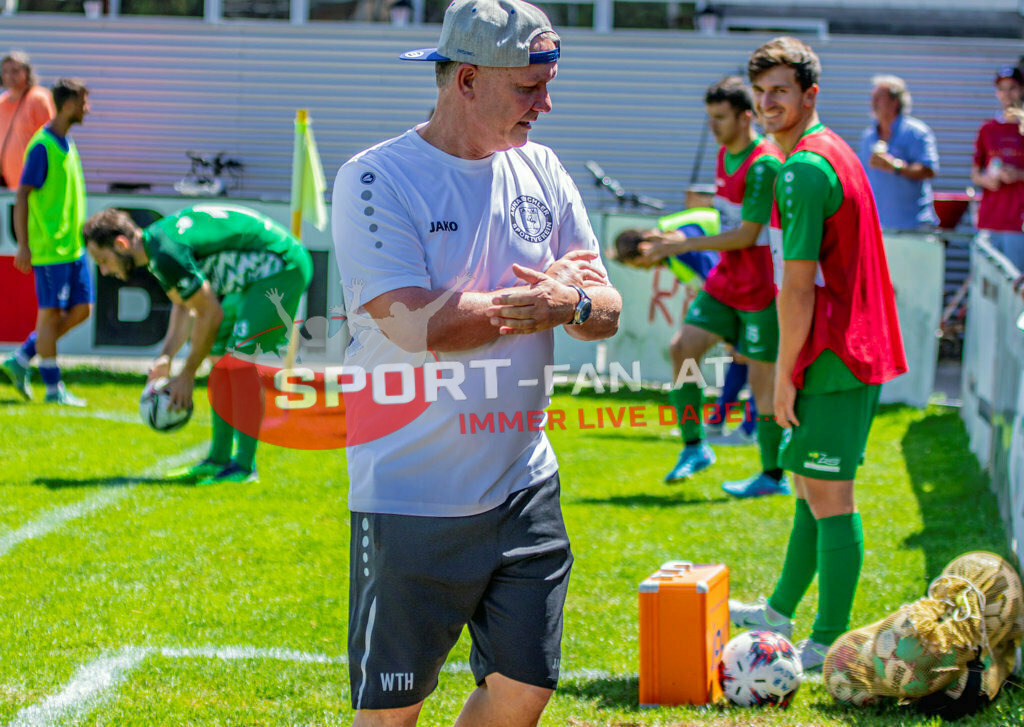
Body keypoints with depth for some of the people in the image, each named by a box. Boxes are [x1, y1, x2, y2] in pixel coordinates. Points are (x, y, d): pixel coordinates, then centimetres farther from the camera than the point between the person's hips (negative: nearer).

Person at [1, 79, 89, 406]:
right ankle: (53, 389, 4)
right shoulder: (42, 146, -13)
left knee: (81, 309, 8)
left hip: (73, 246, 9)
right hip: (49, 248, -9)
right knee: (51, 313, -2)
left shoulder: (67, 145, 14)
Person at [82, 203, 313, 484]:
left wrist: (187, 375, -10)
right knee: (222, 357, 11)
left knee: (241, 359, -15)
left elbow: (211, 314, -19)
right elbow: (185, 306, 15)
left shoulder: (166, 254, -25)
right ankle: (219, 459, 16)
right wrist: (166, 356, 4)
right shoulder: (156, 241, 5)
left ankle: (245, 466, -12)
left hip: (280, 268, -11)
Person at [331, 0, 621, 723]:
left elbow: (608, 312, 8)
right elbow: (418, 324, -22)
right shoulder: (376, 178, -11)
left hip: (524, 487, 6)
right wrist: (550, 294, -11)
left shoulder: (542, 172, 8)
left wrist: (573, 301, -17)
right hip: (410, 495, -6)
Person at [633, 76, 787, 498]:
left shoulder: (764, 165, -20)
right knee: (683, 347, -2)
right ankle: (694, 447, 8)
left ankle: (773, 476, 10)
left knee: (762, 377, -1)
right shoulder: (724, 156, 8)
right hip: (727, 280, 8)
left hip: (761, 286, -8)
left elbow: (746, 235, -21)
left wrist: (685, 244, -17)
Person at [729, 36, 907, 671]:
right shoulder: (835, 153, 16)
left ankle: (829, 645, -2)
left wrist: (784, 375, -12)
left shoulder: (805, 168, -17)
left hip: (832, 358, -10)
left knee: (829, 497, -6)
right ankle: (780, 611, 31)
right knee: (813, 485, 19)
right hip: (862, 350, 10)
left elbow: (798, 288, -19)